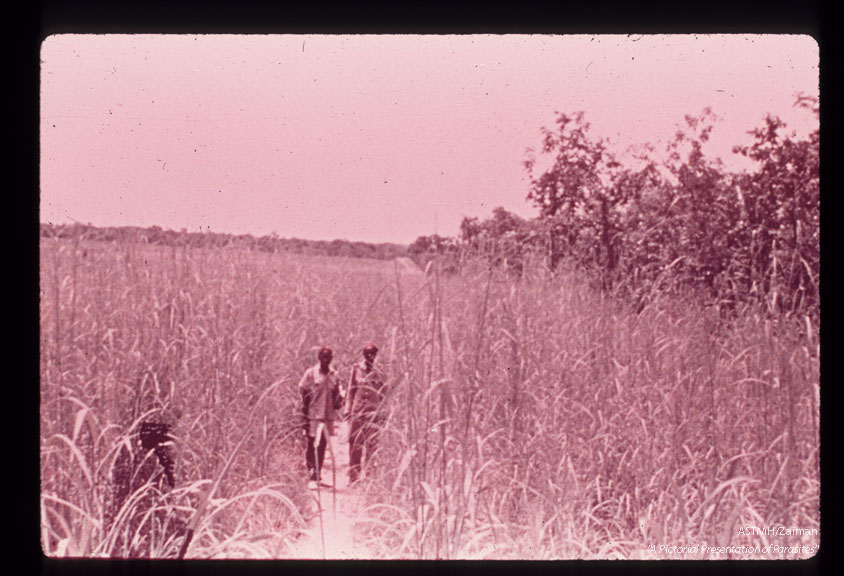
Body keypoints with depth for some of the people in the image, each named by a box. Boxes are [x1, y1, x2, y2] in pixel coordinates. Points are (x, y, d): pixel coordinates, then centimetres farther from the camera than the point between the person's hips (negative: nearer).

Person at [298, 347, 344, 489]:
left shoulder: (334, 375, 10)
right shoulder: (311, 373, -2)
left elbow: (337, 394, 19)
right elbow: (304, 395, -3)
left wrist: (340, 397, -6)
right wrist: (305, 418, -7)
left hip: (329, 417, 4)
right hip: (314, 416, -4)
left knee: (322, 446, 10)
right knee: (312, 447, -3)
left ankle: (318, 476, 21)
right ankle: (311, 478, -2)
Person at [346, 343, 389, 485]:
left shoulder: (379, 372, 7)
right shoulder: (356, 369, 7)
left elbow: (383, 393, 11)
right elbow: (351, 390, 10)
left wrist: (382, 412, 7)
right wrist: (349, 409, 5)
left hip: (374, 411, 0)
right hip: (357, 410, 0)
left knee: (372, 444, -5)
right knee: (355, 443, 0)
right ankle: (353, 476, 6)